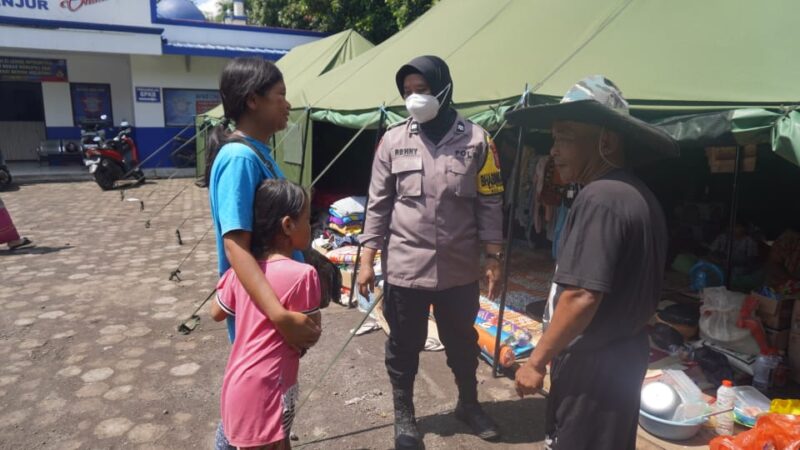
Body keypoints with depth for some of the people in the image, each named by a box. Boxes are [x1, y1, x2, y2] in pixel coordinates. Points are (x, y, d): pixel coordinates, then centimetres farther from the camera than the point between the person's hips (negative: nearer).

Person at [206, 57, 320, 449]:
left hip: (271, 301, 9)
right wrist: (282, 316, -40)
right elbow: (236, 247, -31)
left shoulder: (257, 152, 6)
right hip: (261, 312, -9)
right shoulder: (240, 157, -23)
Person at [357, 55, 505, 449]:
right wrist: (367, 259, -1)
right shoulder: (393, 140, -1)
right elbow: (378, 203, 2)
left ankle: (469, 404, 44)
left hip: (459, 268, 0)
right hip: (405, 266, 0)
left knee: (462, 340, 19)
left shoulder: (476, 140, -3)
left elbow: (490, 205, 0)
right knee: (404, 345, 12)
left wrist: (493, 259, -1)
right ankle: (403, 415, 35)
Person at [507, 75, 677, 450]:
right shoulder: (640, 196, 7)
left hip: (594, 364, -9)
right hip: (626, 354, 9)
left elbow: (582, 296, -27)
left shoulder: (599, 198, -23)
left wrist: (537, 361, -17)